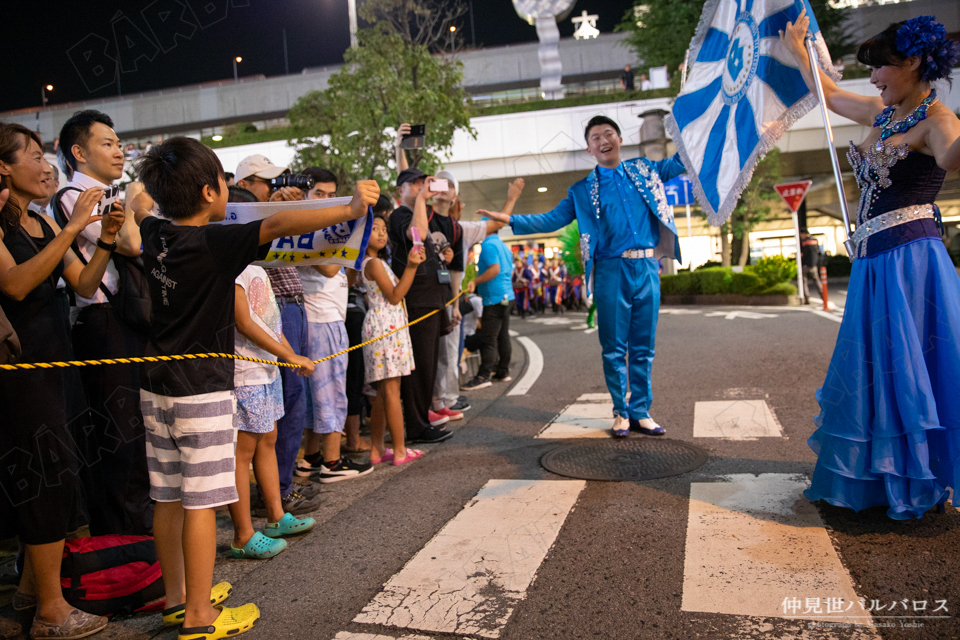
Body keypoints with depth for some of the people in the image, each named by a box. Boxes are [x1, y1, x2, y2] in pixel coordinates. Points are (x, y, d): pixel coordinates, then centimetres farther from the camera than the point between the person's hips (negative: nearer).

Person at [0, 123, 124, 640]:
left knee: (47, 480, 14)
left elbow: (83, 286, 8)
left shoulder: (43, 223, 13)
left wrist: (104, 242, -7)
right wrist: (71, 229, -25)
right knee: (47, 480, -4)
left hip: (56, 359, 7)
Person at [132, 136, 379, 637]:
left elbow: (140, 207, 27)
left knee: (169, 497, 14)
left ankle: (177, 597, 29)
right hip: (201, 389, -8)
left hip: (156, 386, 8)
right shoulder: (213, 243, -18)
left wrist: (158, 178, 43)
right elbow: (278, 225, -30)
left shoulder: (155, 234, 4)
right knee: (200, 501, 0)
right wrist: (350, 209, -31)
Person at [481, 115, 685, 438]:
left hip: (647, 268, 1)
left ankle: (641, 412, 16)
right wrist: (510, 220, 0)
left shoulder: (644, 170, 15)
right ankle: (621, 412, 15)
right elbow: (551, 220, 9)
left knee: (643, 348, 6)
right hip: (611, 271, -1)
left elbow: (681, 161, 22)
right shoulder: (582, 190, 11)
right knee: (614, 348, 2)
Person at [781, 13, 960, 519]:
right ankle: (877, 480, 25)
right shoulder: (883, 113, 14)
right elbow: (829, 96, 31)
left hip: (908, 261, -8)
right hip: (874, 265, 8)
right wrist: (797, 49, 39)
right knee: (872, 370, 13)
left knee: (910, 367, -4)